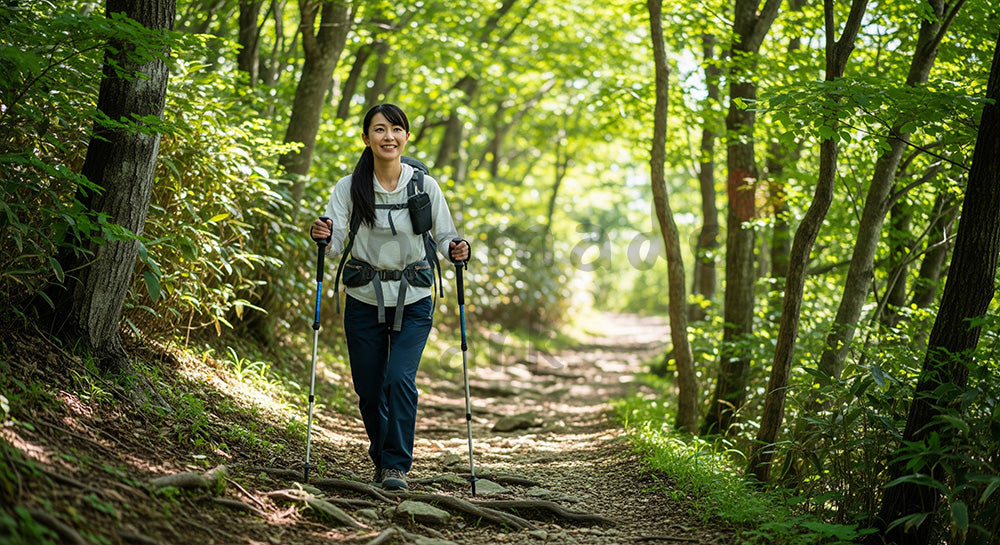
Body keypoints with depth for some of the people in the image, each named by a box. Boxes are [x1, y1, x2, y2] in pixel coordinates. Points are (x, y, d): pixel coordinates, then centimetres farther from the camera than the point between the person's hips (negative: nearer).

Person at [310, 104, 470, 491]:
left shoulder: (425, 186, -3)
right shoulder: (349, 188, -3)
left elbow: (444, 237, 4)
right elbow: (335, 242, -7)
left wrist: (457, 250, -17)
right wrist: (322, 237, -29)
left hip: (413, 302, -1)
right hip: (364, 299, 1)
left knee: (400, 379, -16)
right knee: (369, 387, 6)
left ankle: (396, 465, -4)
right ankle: (381, 458, 32)